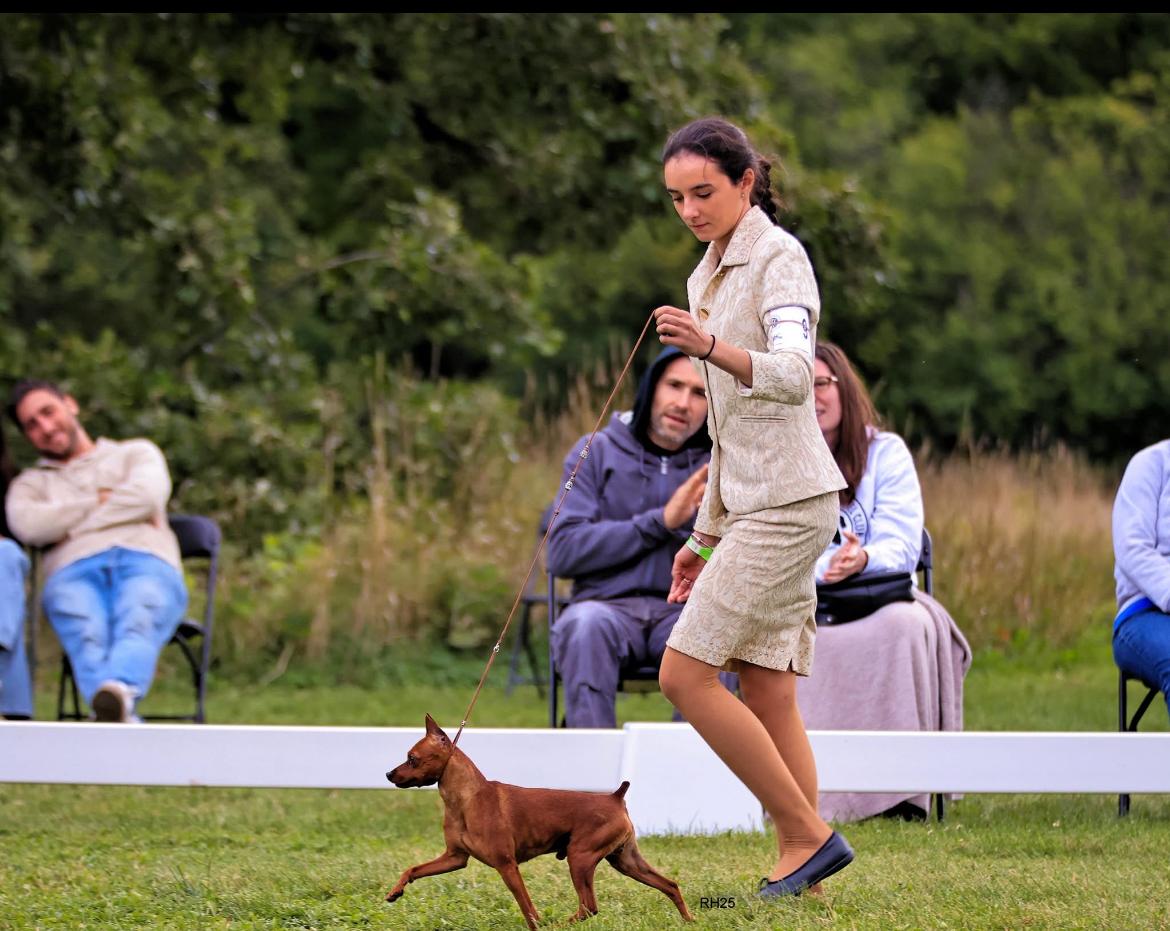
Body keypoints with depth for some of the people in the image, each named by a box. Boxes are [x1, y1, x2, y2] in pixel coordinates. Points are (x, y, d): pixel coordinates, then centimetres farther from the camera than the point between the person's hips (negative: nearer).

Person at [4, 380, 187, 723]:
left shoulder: (137, 453, 31)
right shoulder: (30, 484, 34)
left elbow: (148, 495, 6)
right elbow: (29, 526, 8)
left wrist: (69, 525, 7)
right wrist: (102, 501, 10)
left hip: (148, 564, 0)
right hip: (73, 572, 0)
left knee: (137, 624, -40)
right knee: (88, 635, -40)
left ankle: (118, 693, -74)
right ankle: (123, 723, -69)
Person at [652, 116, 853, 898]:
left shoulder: (778, 257, -9)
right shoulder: (709, 276, 19)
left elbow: (793, 376, -26)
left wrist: (711, 348, -43)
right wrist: (705, 534, 24)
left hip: (789, 501, -9)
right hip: (750, 504, 9)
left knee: (686, 673, -12)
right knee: (767, 694, 4)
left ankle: (810, 835, -8)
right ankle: (803, 865, 3)